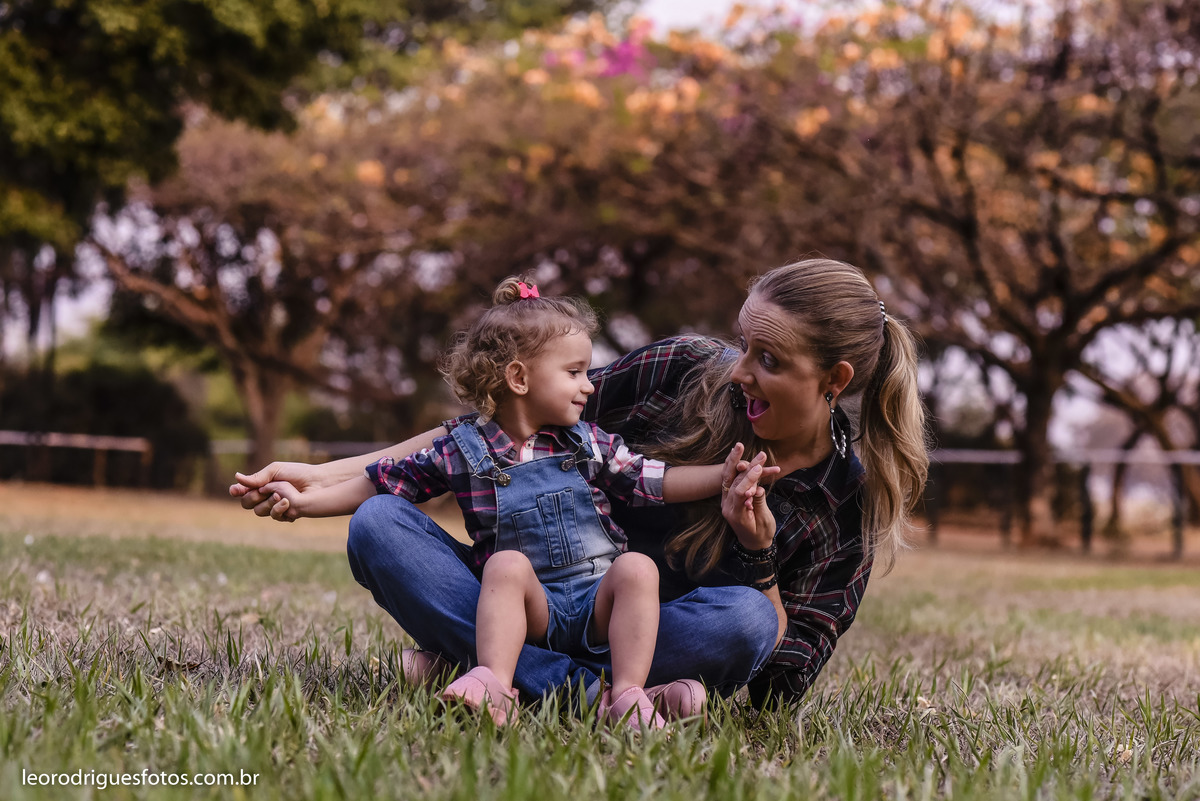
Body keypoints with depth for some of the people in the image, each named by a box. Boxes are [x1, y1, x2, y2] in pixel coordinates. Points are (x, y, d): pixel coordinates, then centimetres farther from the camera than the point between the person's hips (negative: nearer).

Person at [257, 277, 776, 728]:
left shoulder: (589, 444, 14)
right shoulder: (462, 449, 6)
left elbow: (655, 482, 12)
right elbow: (381, 482, 12)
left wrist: (724, 476, -2)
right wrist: (304, 501, 9)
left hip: (599, 602, 2)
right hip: (529, 606, -2)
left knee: (637, 566, -27)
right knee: (507, 562, -32)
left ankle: (627, 693, -37)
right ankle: (496, 684, -48)